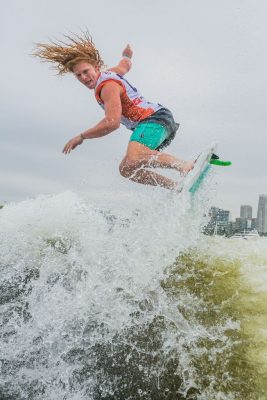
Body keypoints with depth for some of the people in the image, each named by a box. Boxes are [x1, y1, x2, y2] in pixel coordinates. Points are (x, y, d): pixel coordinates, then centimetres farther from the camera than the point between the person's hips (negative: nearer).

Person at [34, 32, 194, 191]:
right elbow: (126, 64, 39)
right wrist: (127, 55, 64)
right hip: (151, 121, 11)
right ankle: (177, 188, -2)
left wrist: (81, 137, -14)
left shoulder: (108, 86, -12)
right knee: (126, 169, 3)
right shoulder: (108, 73, 17)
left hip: (156, 119, -11)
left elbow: (112, 123, -23)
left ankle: (185, 165, -32)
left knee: (133, 159, -36)